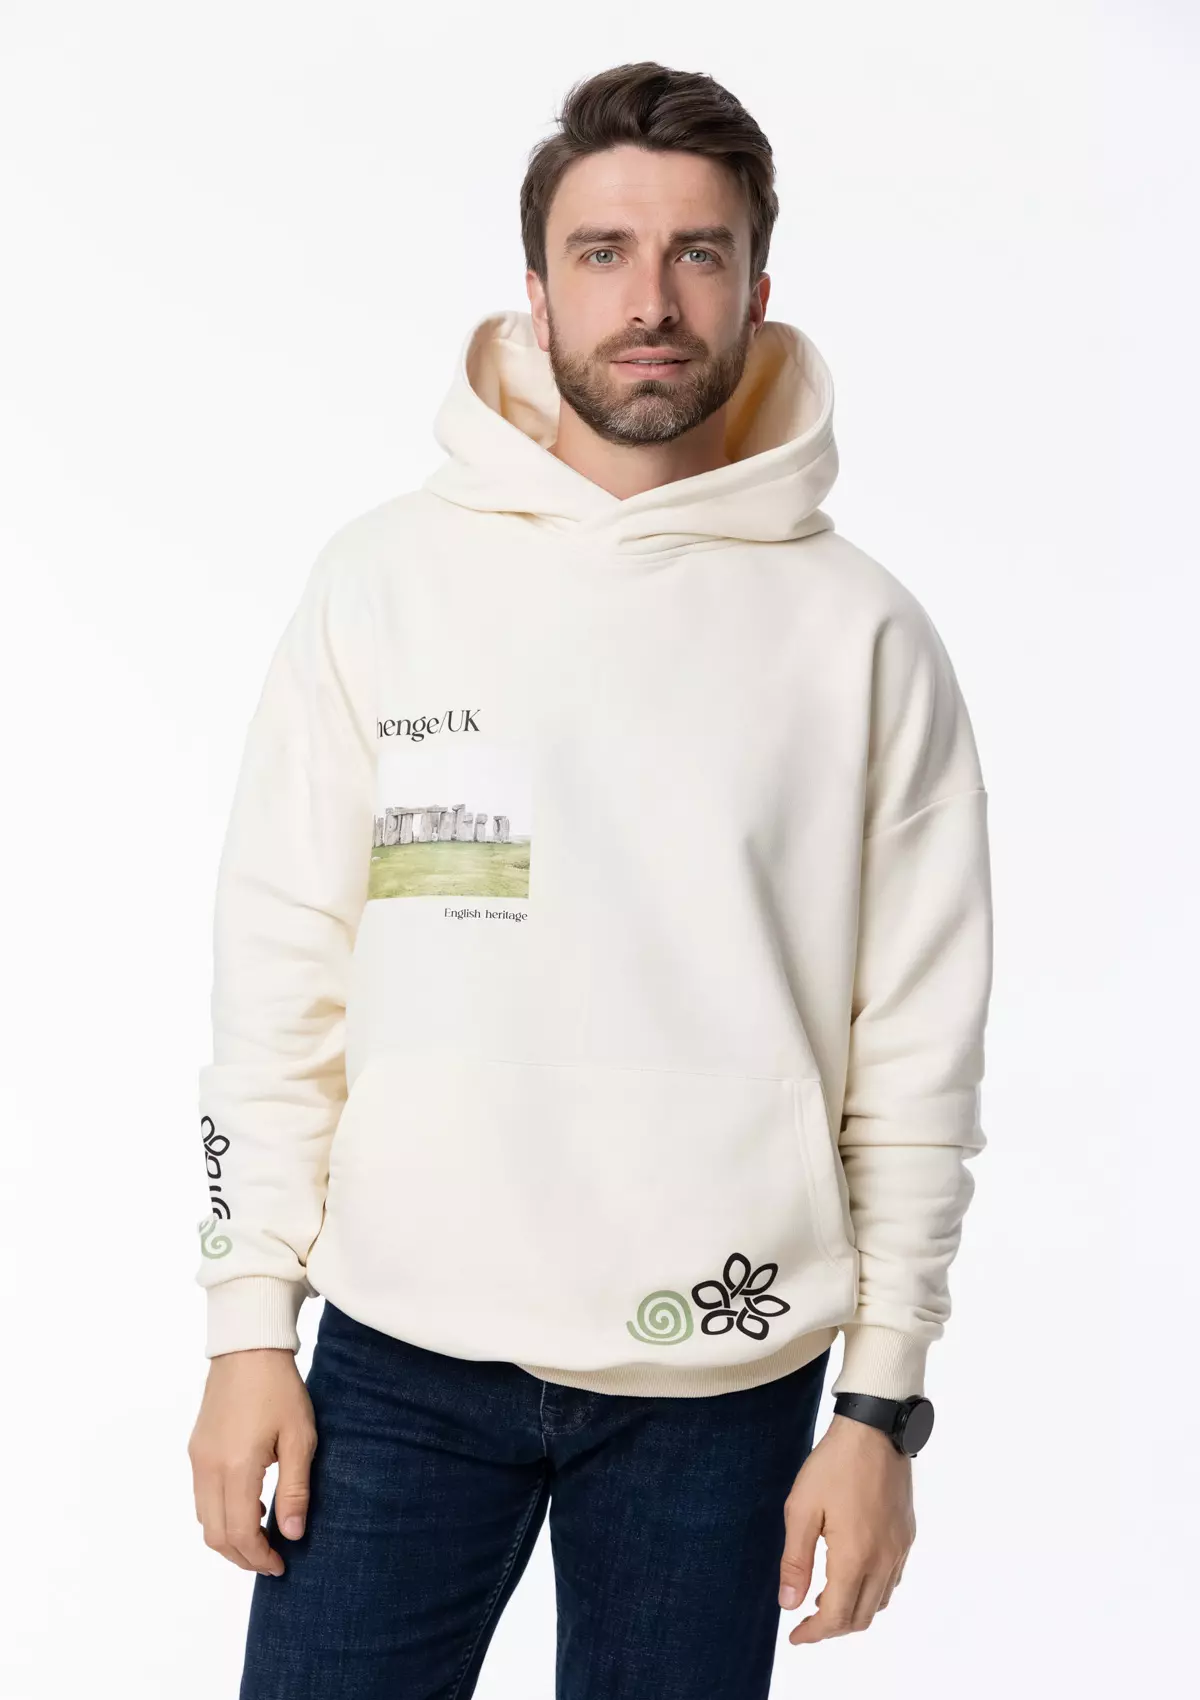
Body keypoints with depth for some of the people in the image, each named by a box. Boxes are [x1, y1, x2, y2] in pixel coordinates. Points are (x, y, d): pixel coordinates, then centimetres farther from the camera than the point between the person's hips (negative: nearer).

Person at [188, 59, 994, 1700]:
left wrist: (883, 1403, -2)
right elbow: (281, 971, 2)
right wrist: (249, 1327, -1)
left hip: (722, 1375, 0)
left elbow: (919, 1052, 0)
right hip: (402, 1348, 1)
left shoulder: (860, 630, -2)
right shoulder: (384, 579, 0)